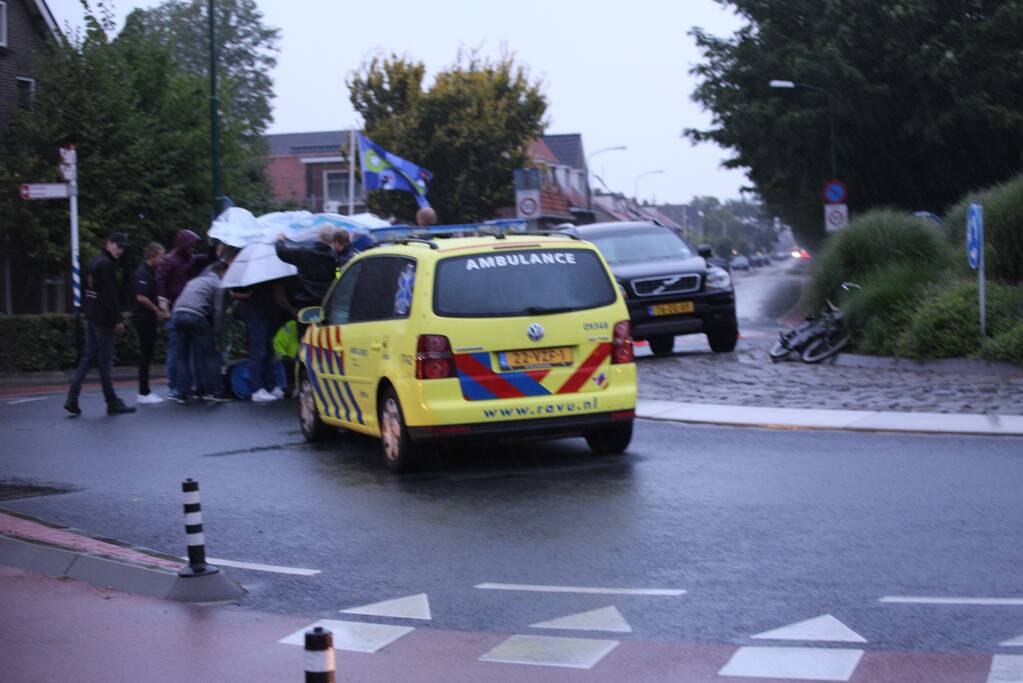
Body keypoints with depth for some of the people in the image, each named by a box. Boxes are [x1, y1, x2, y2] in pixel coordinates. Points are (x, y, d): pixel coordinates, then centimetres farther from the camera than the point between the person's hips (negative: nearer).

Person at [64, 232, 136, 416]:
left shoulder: (94, 263, 17)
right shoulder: (107, 264, -14)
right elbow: (110, 295, -19)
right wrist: (117, 320, -16)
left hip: (91, 317, 9)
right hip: (104, 319, -9)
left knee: (89, 357, 10)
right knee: (105, 361, -4)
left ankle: (72, 398, 3)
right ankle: (112, 402, 3)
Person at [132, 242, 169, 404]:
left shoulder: (150, 271, 16)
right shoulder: (143, 273, -15)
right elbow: (141, 298, -22)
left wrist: (160, 310, 13)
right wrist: (158, 311, -13)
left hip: (148, 318, 10)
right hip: (143, 318, -10)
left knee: (147, 354, 11)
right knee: (145, 354, -6)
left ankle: (145, 391, 16)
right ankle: (143, 393, -3)